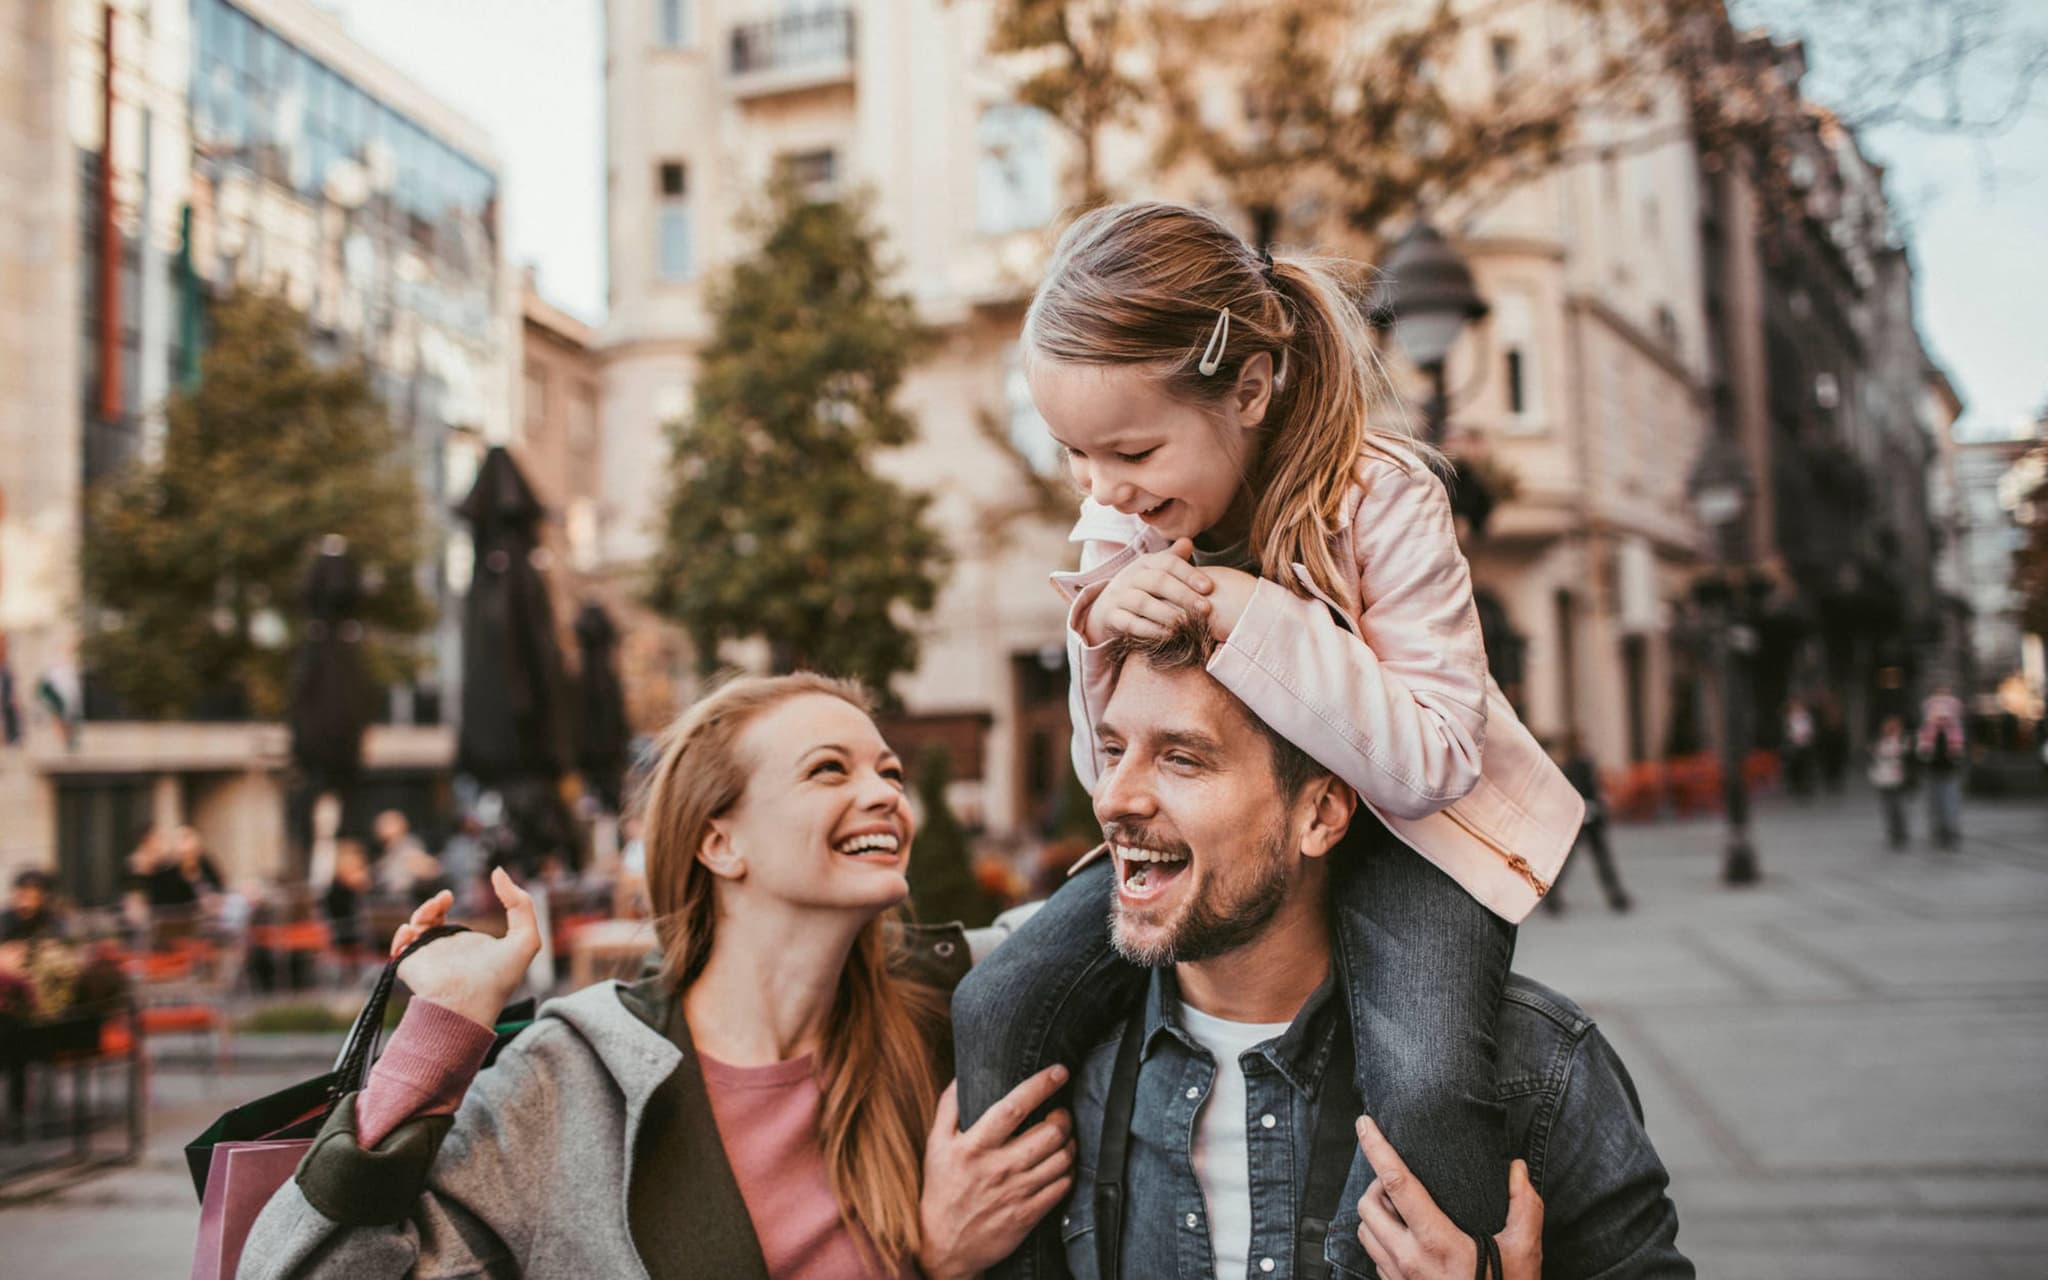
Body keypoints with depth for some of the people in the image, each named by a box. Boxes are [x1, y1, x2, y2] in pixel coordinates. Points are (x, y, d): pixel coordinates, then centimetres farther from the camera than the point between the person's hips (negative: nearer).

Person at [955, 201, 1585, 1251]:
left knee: (1421, 1090, -31)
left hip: (1403, 829, -4)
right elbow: (1115, 773, -3)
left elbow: (1431, 764, -26)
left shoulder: (1381, 497, -22)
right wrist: (1099, 628, -24)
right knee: (993, 1012, -13)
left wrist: (1253, 619, -35)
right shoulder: (1119, 524, -8)